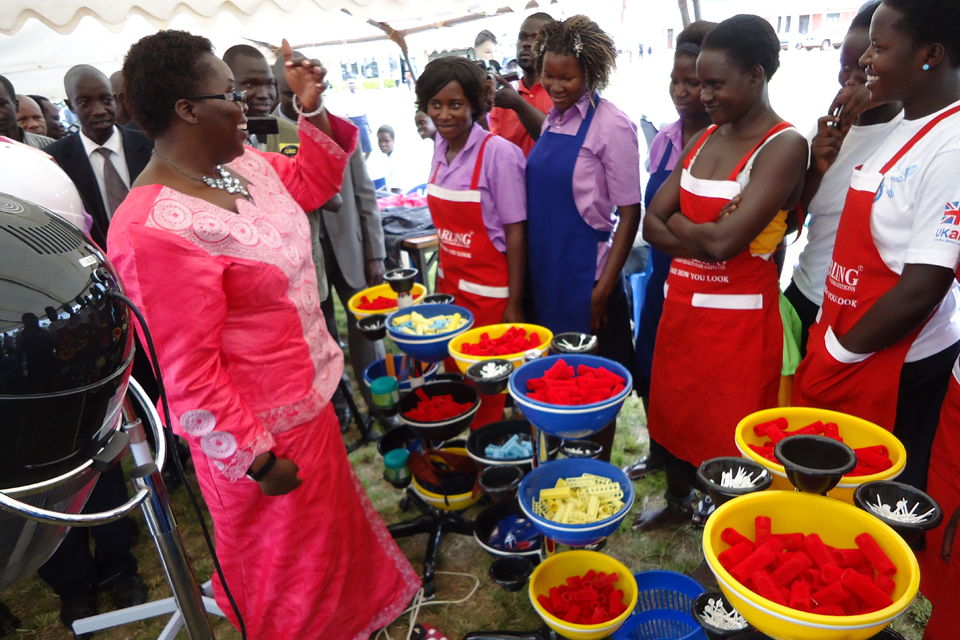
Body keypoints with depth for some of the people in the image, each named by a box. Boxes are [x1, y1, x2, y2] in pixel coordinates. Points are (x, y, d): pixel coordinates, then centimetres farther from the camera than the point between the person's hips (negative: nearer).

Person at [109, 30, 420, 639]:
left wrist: (314, 111, 0)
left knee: (328, 516, 31)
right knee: (286, 561, 18)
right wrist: (256, 460, -18)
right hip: (260, 434, -9)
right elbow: (186, 373, -25)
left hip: (304, 398, 9)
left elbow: (311, 184, 15)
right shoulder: (156, 230, -29)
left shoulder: (240, 158, -3)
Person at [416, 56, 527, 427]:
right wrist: (440, 279, 12)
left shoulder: (498, 153, -15)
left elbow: (515, 232, -14)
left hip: (490, 291, -6)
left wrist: (514, 303, -13)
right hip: (451, 284, 6)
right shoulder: (441, 149, 5)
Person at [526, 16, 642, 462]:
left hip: (586, 274, -7)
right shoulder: (552, 119, 9)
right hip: (544, 271, 7)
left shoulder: (612, 127, -11)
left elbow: (629, 214, -12)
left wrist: (604, 288, -15)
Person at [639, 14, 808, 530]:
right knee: (675, 412, 20)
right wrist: (703, 233, -13)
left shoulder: (784, 146, -13)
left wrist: (678, 222, -6)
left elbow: (723, 241, -24)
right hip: (681, 304, 7)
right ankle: (677, 503, 44)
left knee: (728, 436, 6)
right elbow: (651, 224, 2)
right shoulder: (705, 138, 8)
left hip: (738, 316, -7)